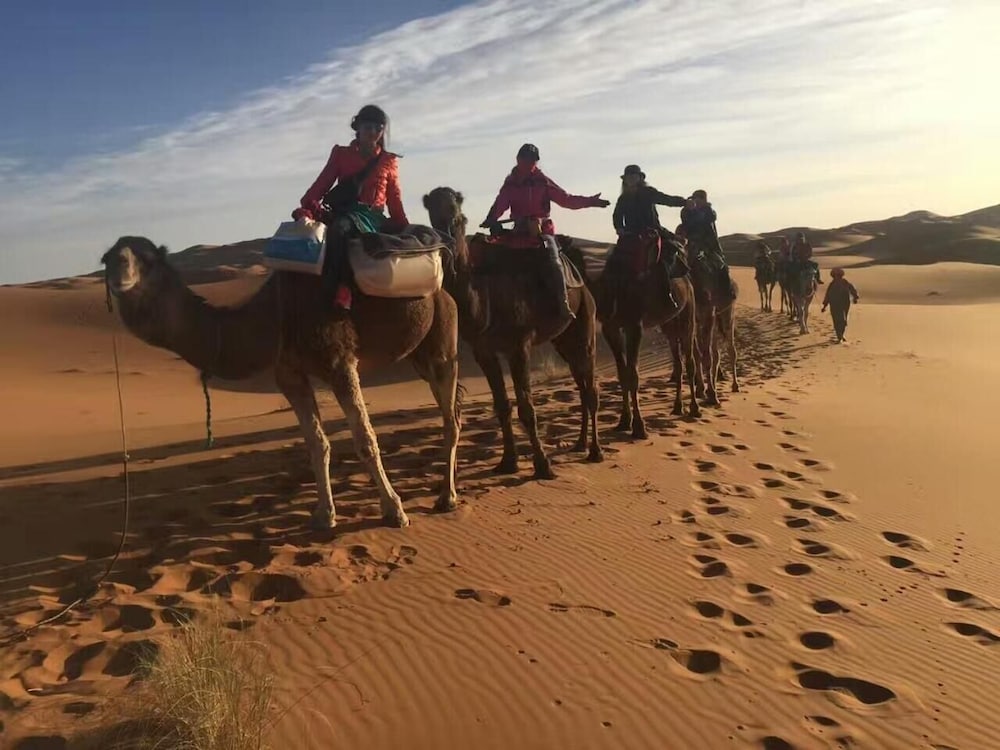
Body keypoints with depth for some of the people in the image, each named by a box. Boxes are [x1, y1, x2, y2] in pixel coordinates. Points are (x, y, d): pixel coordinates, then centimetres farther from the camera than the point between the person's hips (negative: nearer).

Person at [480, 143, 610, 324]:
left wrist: (589, 201, -6)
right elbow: (499, 206, -2)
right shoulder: (510, 184, 9)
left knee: (554, 263, -21)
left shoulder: (542, 182, 4)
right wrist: (490, 221, -22)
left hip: (543, 229, -3)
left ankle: (563, 305, -21)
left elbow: (566, 199, 2)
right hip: (520, 230, 3)